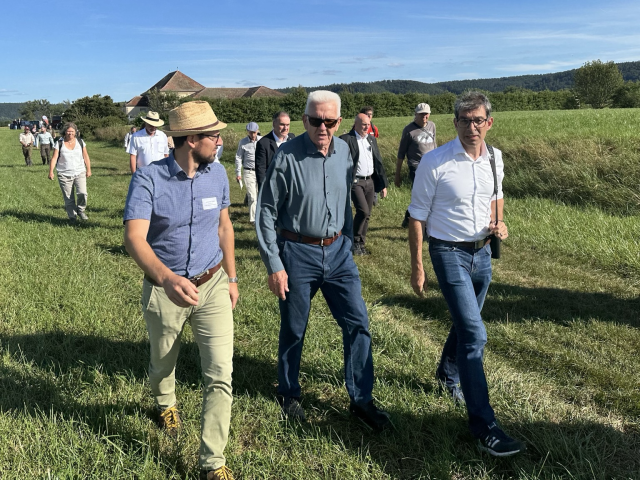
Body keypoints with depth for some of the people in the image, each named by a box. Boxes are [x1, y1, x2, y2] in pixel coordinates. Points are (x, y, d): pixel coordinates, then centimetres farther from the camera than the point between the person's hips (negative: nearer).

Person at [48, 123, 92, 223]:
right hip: (64, 175, -1)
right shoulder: (59, 143, 0)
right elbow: (54, 158, -4)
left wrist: (88, 170, 8)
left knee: (82, 193, -18)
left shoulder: (80, 142, 6)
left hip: (80, 173, 1)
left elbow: (86, 157, 11)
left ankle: (80, 210, 7)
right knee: (68, 198, 2)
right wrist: (51, 171, -13)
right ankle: (72, 216, 16)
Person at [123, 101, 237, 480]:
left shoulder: (217, 174, -4)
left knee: (221, 375, -6)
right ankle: (166, 405, 58)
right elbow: (134, 239, -28)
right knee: (162, 363, 23)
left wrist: (231, 278, 11)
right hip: (165, 289, -2)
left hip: (212, 285, 2)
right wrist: (168, 279, -46)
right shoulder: (148, 179, -18)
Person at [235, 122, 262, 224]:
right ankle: (253, 219, 0)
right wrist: (238, 173, 2)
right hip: (249, 172, -2)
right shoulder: (242, 142, -1)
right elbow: (238, 157, 5)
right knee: (252, 196, -6)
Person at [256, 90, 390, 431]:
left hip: (337, 251, 5)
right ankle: (289, 394, 34)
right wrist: (274, 265, -12)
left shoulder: (344, 152, 2)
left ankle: (361, 400, 19)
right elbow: (266, 212, -10)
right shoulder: (287, 156, -14)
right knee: (293, 330, 10)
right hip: (297, 253, -4)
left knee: (358, 324, 4)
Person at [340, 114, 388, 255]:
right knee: (363, 211, -16)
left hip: (370, 181, 6)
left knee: (367, 214, 8)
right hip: (355, 181, -6)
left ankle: (361, 244, 20)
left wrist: (383, 184, 14)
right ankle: (354, 241, 3)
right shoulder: (346, 139, -7)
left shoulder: (372, 139, 13)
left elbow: (378, 162, 16)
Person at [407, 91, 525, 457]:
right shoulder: (435, 162, -16)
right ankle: (485, 427, -6)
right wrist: (417, 267, -9)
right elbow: (418, 216, -10)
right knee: (475, 335, -13)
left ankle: (448, 374, 51)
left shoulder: (495, 158, 0)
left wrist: (499, 222, -2)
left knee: (466, 324, 22)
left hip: (482, 252, 6)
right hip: (450, 253, -6)